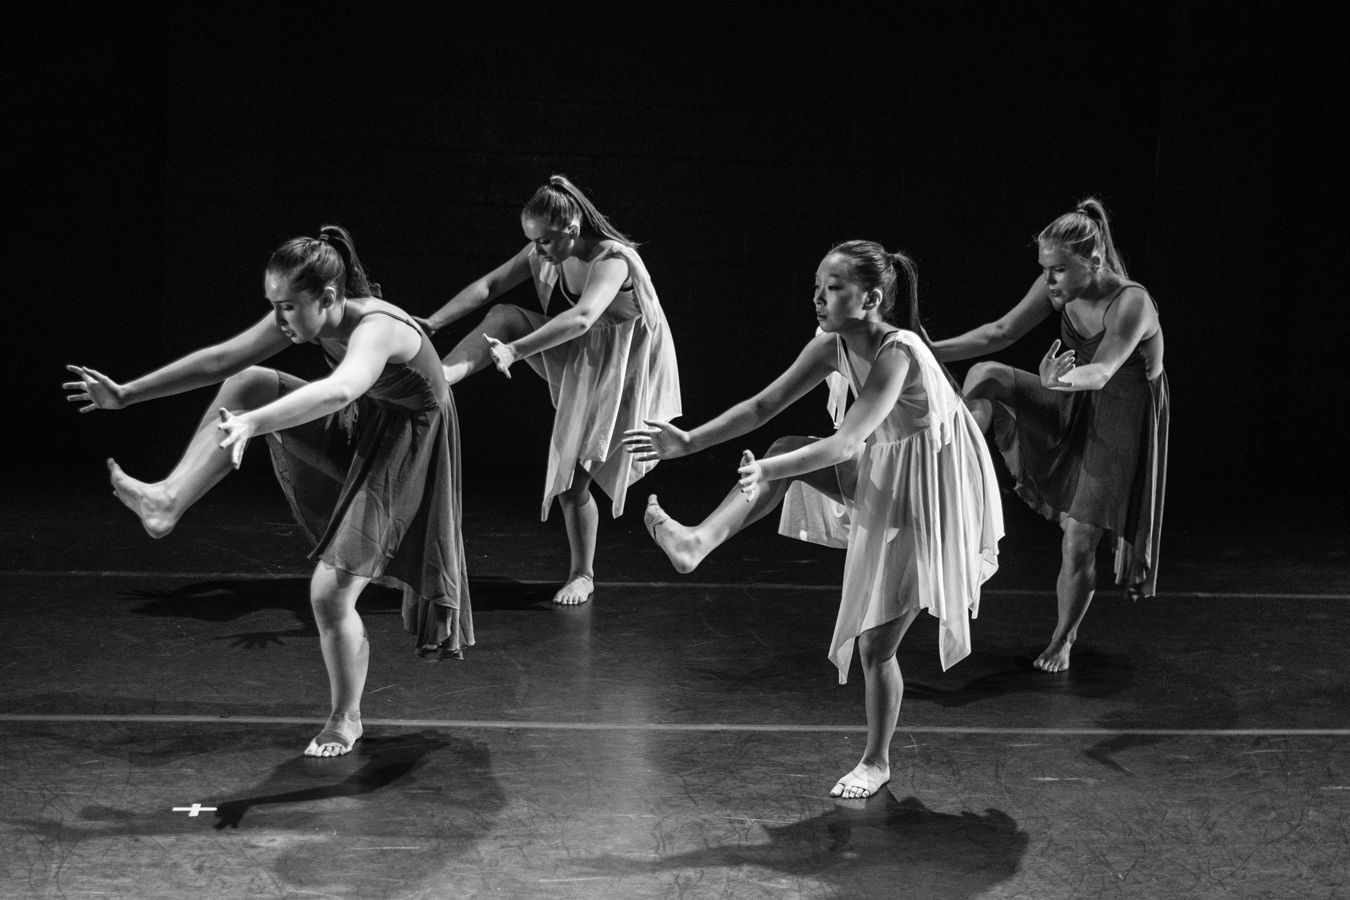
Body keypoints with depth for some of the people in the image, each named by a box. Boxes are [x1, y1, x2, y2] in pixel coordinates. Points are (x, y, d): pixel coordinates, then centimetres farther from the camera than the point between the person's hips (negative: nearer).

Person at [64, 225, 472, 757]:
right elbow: (220, 360, -6)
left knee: (330, 594, -11)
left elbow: (338, 391, -55)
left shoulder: (376, 329, -34)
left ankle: (346, 720, 13)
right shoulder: (307, 317, -9)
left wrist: (253, 422, -68)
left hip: (402, 456, -8)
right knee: (246, 385, -8)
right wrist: (126, 395, -7)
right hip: (357, 434, 8)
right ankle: (169, 502, -11)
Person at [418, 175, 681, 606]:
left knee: (573, 479, -7)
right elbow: (487, 285, -10)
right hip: (574, 365, 6)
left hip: (617, 375, -6)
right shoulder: (543, 255, -8)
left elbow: (582, 317, -45)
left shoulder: (612, 260, -30)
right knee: (503, 315, -18)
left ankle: (583, 575, 12)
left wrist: (515, 351, -53)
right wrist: (433, 323, -23)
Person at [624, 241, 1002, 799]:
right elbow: (764, 406, -5)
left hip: (928, 496, -7)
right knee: (785, 452, -15)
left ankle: (876, 762, 20)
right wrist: (689, 443, -13)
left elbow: (847, 443, -39)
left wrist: (768, 471, -48)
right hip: (879, 479, 7)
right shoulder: (833, 346, -6)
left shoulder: (898, 353, -30)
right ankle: (698, 543, -19)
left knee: (876, 647, 0)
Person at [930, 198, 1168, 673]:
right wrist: (934, 351, -18)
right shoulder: (1059, 286, -12)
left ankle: (1063, 639, 24)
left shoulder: (1131, 304, -30)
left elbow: (1102, 372, -43)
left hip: (1118, 424, -6)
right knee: (985, 376, -20)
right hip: (1071, 410, 6)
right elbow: (1002, 332, -8)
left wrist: (1059, 381, -63)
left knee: (1078, 543, 0)